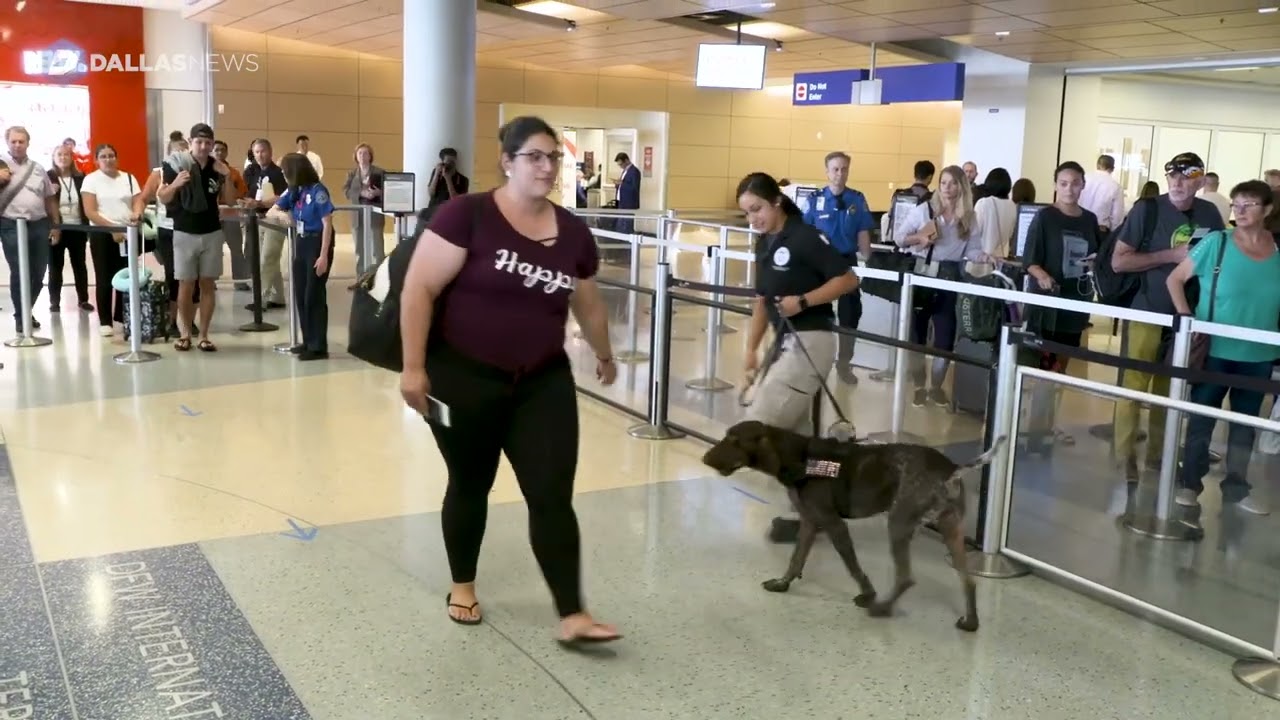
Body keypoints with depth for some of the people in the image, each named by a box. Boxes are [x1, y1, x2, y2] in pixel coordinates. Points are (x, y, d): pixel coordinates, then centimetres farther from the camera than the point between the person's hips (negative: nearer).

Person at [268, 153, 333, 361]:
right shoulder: (294, 192, 8)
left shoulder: (317, 191, -14)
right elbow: (271, 211, 16)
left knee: (314, 296, -5)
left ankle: (318, 347, 2)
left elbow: (327, 224, -16)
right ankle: (308, 342, 22)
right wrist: (281, 213, -9)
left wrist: (323, 255, -19)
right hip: (301, 245, 8)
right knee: (300, 295, 11)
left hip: (317, 244, -8)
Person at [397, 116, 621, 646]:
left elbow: (589, 307, 19)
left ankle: (572, 616, 2)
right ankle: (462, 586, 36)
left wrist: (604, 356, 32)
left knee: (553, 496, -3)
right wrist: (413, 366, -18)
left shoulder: (573, 233, 4)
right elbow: (419, 289, -14)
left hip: (544, 382, 3)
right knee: (470, 485, 13)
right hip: (463, 377, -3)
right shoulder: (466, 215, -11)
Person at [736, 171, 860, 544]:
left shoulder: (804, 237, -13)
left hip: (809, 342, -9)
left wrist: (802, 301, -21)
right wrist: (751, 349, 12)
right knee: (794, 431, 12)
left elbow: (848, 279, -14)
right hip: (784, 341, 9)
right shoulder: (765, 244, 12)